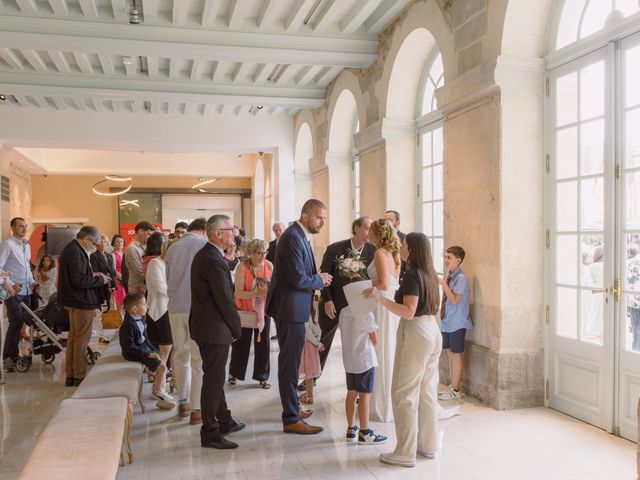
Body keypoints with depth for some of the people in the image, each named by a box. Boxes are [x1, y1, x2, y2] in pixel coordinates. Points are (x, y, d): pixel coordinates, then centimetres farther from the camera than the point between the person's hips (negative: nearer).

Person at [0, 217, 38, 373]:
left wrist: (32, 282, 11)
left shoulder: (26, 245, 16)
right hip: (13, 291, -7)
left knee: (20, 323, 9)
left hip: (26, 290, 7)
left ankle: (14, 354, 18)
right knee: (16, 322, -10)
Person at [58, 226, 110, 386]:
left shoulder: (69, 249, 12)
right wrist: (100, 280, -14)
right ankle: (79, 376, 5)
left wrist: (92, 274, 9)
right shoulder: (76, 252, -20)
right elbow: (79, 281, -25)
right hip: (82, 301, -11)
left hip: (73, 301, 11)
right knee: (82, 339, -2)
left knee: (73, 337, 16)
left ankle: (71, 375, 25)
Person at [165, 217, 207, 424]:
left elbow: (168, 281, 17)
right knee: (198, 358, 0)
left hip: (175, 308, 5)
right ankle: (196, 409, 3)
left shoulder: (172, 248, 11)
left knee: (180, 354, 16)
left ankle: (183, 402, 25)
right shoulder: (206, 245, -4)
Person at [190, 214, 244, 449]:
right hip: (214, 330, -11)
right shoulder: (215, 261, -22)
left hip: (204, 326, 11)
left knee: (215, 377, 20)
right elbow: (225, 300, -20)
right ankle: (210, 434, 8)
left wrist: (231, 327, 13)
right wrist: (236, 330, -8)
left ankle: (224, 421, 34)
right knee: (213, 380, -1)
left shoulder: (203, 255, 10)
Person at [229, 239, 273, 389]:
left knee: (263, 343, 3)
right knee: (241, 342, 8)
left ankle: (262, 376, 17)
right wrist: (258, 293, -35)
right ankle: (234, 373, 29)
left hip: (263, 310, 3)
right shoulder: (242, 267, -19)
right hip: (244, 310, -3)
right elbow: (238, 293, -23)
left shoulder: (269, 266, -8)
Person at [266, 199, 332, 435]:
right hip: (290, 308, -11)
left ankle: (291, 408, 34)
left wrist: (317, 279, 1)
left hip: (293, 307, 11)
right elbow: (299, 279, -25)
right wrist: (320, 280, -9)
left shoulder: (301, 236, 12)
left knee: (290, 361, 20)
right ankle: (291, 419, 6)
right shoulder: (293, 237, -20)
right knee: (290, 363, -3)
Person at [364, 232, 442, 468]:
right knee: (427, 392, 14)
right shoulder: (429, 274, 10)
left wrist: (381, 298, -25)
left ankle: (405, 453, 2)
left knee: (404, 393, -2)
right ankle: (429, 446, 22)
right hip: (432, 331, 9)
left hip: (415, 334, -9)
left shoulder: (412, 275, -15)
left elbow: (409, 312, -22)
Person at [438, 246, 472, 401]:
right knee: (450, 353, 16)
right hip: (447, 322, 8)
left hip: (457, 323, -8)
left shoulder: (461, 278, -15)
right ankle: (452, 386, 28)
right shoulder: (449, 277, 8)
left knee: (456, 354, 1)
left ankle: (455, 390, 11)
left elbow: (454, 300, -23)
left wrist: (443, 283, -25)